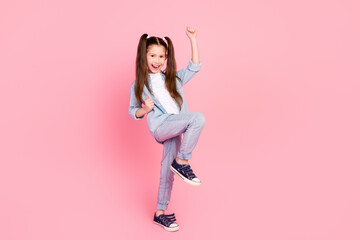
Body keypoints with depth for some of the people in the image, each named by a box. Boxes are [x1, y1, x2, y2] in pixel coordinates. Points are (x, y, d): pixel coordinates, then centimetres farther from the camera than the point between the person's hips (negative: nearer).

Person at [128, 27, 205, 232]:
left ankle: (160, 213, 21)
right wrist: (144, 110, -7)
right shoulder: (139, 86, 9)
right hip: (160, 127, -4)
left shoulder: (174, 79, 17)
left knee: (168, 171, 5)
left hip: (177, 130, 4)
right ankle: (182, 162, -16)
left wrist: (193, 39, 2)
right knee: (198, 118, -27)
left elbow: (195, 67, 8)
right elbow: (132, 111, 15)